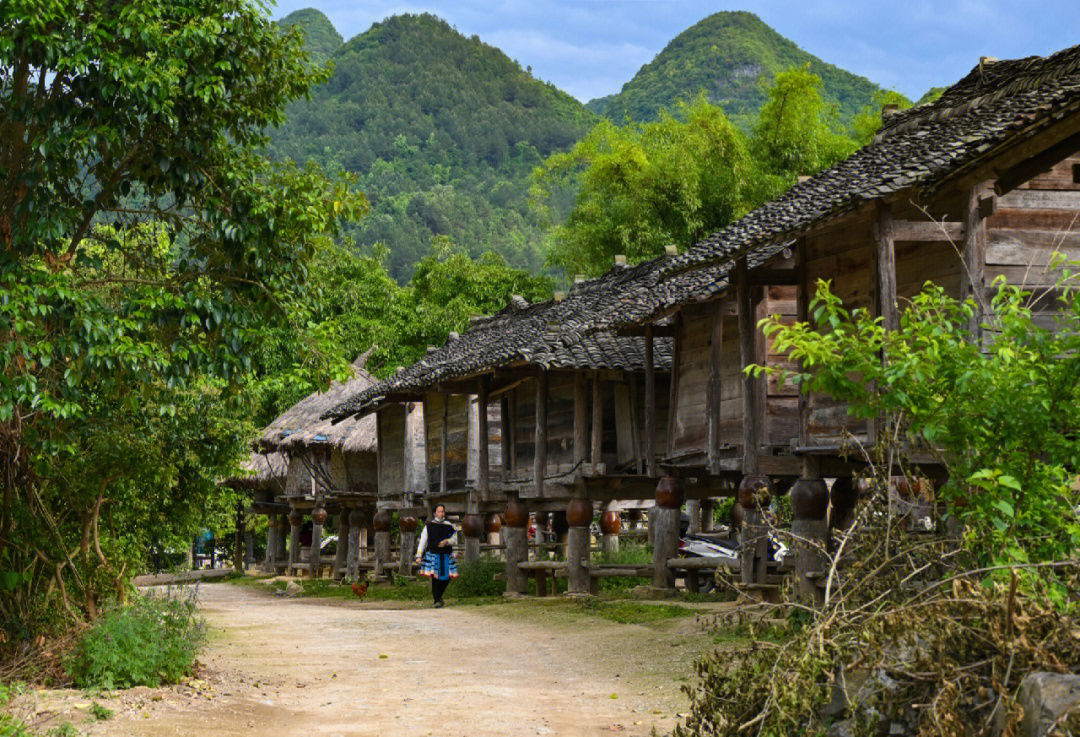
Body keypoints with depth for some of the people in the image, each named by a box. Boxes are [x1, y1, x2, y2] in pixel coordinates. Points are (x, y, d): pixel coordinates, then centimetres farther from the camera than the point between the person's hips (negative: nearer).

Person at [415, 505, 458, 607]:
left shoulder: (448, 526, 8)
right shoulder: (429, 526, 2)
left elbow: (454, 538, 12)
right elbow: (422, 541, 3)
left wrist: (446, 541, -10)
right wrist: (419, 556, -1)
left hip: (446, 556, 3)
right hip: (433, 555, -3)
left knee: (446, 578, 1)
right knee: (435, 578, -8)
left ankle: (439, 596, 25)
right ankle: (437, 600, 1)